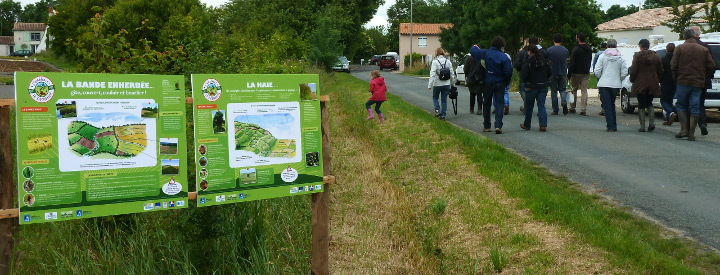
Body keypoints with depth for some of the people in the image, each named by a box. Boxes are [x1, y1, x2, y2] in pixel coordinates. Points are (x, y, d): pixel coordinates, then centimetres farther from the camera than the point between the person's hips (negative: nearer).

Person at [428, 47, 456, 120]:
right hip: (446, 84, 3)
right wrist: (453, 84, 15)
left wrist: (430, 85, -16)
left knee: (435, 97, 20)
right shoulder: (448, 61, 2)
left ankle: (437, 110, 1)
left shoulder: (435, 62, -10)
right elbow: (452, 74, 5)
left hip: (437, 84, -3)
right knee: (444, 100, 11)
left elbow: (432, 74, -16)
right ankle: (443, 115, 9)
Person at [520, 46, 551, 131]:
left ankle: (527, 125, 23)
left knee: (529, 106, 12)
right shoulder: (545, 61, 3)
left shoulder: (528, 62, -12)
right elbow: (549, 73, 7)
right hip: (543, 87, 3)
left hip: (531, 87, -3)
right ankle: (543, 125, -9)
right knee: (541, 106, 3)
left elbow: (523, 75, -16)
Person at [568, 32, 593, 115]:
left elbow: (572, 63, -15)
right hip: (586, 73, 5)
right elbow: (590, 61, 19)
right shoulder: (589, 49, 11)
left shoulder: (576, 49, -13)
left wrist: (569, 74, -12)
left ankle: (572, 108, 13)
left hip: (576, 73, -5)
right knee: (584, 91, 2)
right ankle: (583, 110, -3)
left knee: (574, 90, 10)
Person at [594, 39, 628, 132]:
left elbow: (597, 72, -6)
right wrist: (618, 79, 14)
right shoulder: (620, 57, 2)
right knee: (612, 104, 16)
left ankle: (610, 126, -5)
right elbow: (624, 72, -3)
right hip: (616, 85, 3)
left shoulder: (602, 56, -2)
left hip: (604, 84, -2)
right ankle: (614, 125, 18)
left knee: (607, 105, 0)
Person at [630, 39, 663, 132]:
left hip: (640, 84, -4)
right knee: (649, 104, 17)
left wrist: (632, 80, 5)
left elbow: (633, 70, -10)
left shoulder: (637, 56, -6)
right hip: (652, 85, 4)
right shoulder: (656, 56, 7)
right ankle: (652, 122, 2)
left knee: (641, 105, 2)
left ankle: (642, 126, 0)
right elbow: (660, 72, 10)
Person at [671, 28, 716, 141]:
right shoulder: (703, 49, 5)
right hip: (698, 83, 2)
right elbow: (711, 66, 3)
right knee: (695, 108, 4)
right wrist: (703, 77, 16)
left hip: (683, 82, -2)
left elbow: (673, 65, -6)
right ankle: (691, 133, 3)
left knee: (681, 106, 10)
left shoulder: (679, 48, -2)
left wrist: (676, 78, 8)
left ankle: (684, 129, -1)